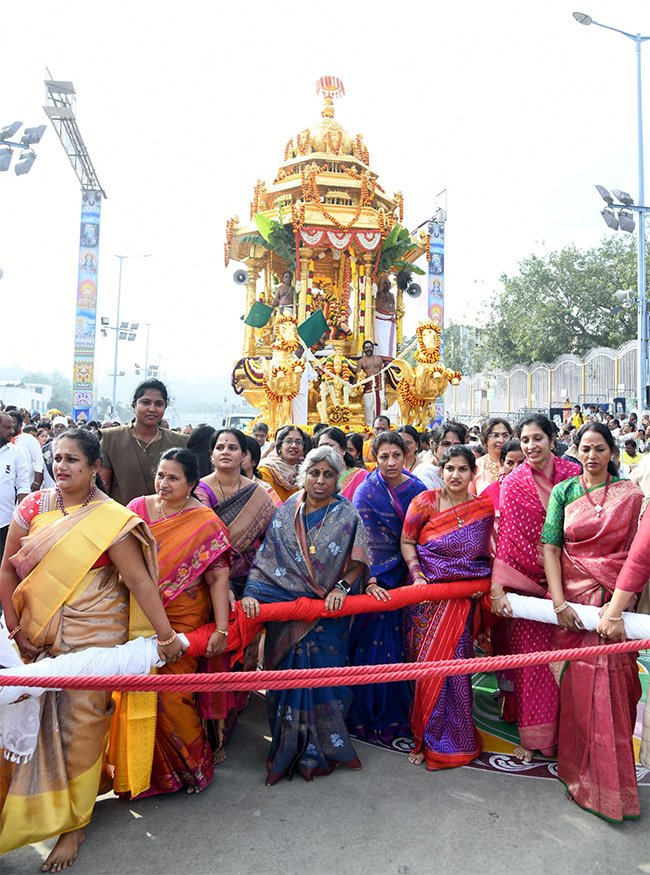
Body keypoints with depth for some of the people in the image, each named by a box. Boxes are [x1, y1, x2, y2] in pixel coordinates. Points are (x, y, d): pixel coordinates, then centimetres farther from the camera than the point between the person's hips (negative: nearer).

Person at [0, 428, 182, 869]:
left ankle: (74, 823, 29)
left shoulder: (111, 518, -13)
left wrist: (166, 634, -15)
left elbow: (138, 580, -15)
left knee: (81, 722, 6)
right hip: (38, 635, 4)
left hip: (94, 635, -4)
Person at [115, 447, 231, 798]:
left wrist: (221, 628, -14)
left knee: (171, 697, -1)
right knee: (137, 695, 10)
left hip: (183, 622, -3)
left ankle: (194, 765, 27)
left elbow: (218, 577, -11)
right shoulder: (137, 508, 1)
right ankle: (139, 769, 35)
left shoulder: (205, 523, -9)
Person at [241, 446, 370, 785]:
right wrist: (251, 593, -12)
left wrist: (341, 587, -14)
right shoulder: (285, 514, 3)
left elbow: (358, 562, 1)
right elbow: (265, 560, 0)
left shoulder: (347, 516, 1)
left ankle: (322, 748, 24)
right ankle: (289, 749, 25)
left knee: (324, 678, 2)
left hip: (329, 614, -1)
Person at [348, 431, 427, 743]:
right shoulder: (366, 492, -8)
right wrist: (370, 582, -23)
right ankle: (371, 716, 22)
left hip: (409, 576, 3)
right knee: (374, 643, 2)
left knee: (404, 644, 9)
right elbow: (363, 541, -14)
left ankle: (401, 711, 29)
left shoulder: (417, 489, 2)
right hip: (378, 579, -3)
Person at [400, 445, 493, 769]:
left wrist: (485, 583, 0)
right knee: (426, 664, 5)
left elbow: (485, 552, 13)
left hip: (463, 597, 1)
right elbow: (406, 541, 1)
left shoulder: (485, 508, 2)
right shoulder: (425, 502, -5)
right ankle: (424, 736, 26)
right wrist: (417, 574, -11)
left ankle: (450, 738, 23)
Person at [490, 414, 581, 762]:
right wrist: (497, 586, -15)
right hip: (525, 581, -1)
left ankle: (562, 729, 31)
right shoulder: (513, 484, -5)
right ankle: (532, 735, 22)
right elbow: (505, 538, -7)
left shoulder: (572, 473, -1)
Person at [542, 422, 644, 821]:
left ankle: (612, 780, 25)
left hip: (616, 599, 0)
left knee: (612, 686, 3)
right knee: (578, 682, 4)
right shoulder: (563, 491, 3)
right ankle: (581, 772, 23)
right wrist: (559, 602, -10)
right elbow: (550, 548, -1)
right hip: (574, 599, 0)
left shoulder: (630, 494, 3)